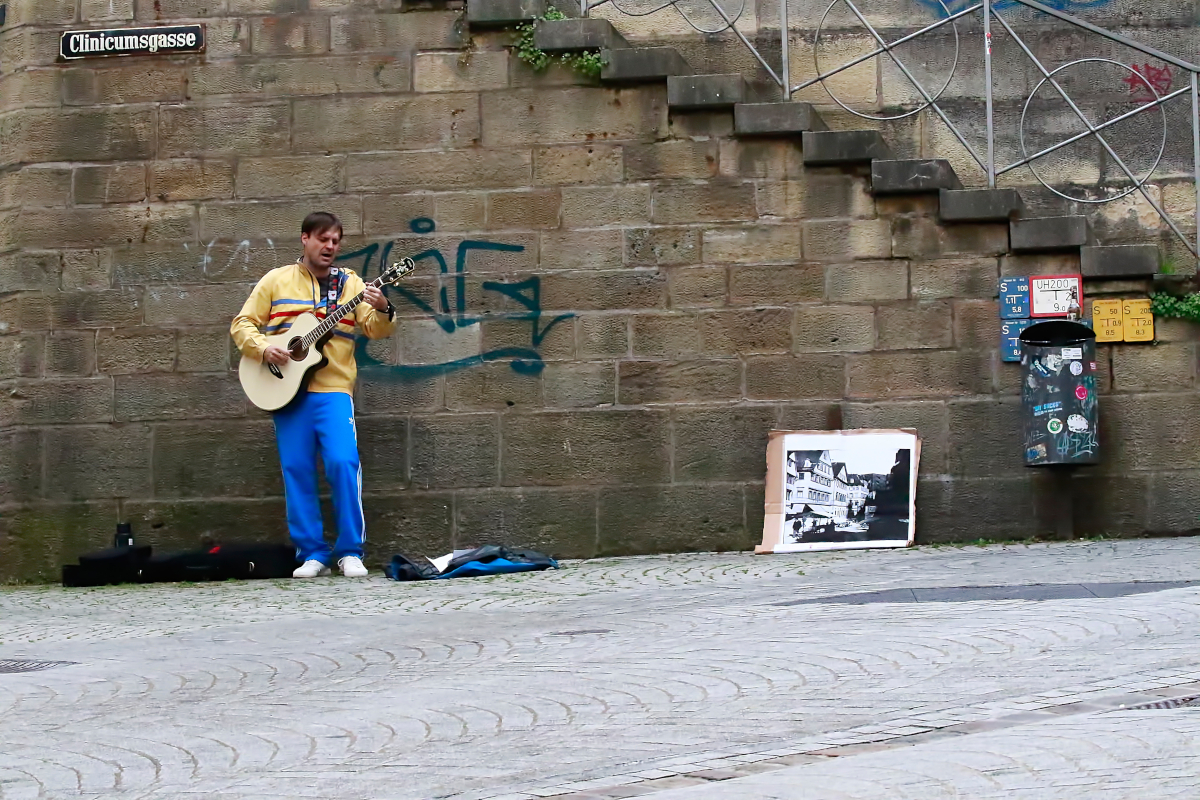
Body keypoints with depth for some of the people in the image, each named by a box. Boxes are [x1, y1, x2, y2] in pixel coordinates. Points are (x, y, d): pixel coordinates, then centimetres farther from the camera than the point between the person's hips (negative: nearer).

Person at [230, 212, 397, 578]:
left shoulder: (349, 283, 11)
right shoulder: (276, 281, 11)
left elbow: (375, 329, 1)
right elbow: (242, 325, 10)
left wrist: (382, 311, -20)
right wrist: (263, 349, -9)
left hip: (333, 389, -1)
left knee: (344, 463, -15)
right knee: (296, 470, 0)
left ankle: (350, 551, -5)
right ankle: (312, 553, 8)